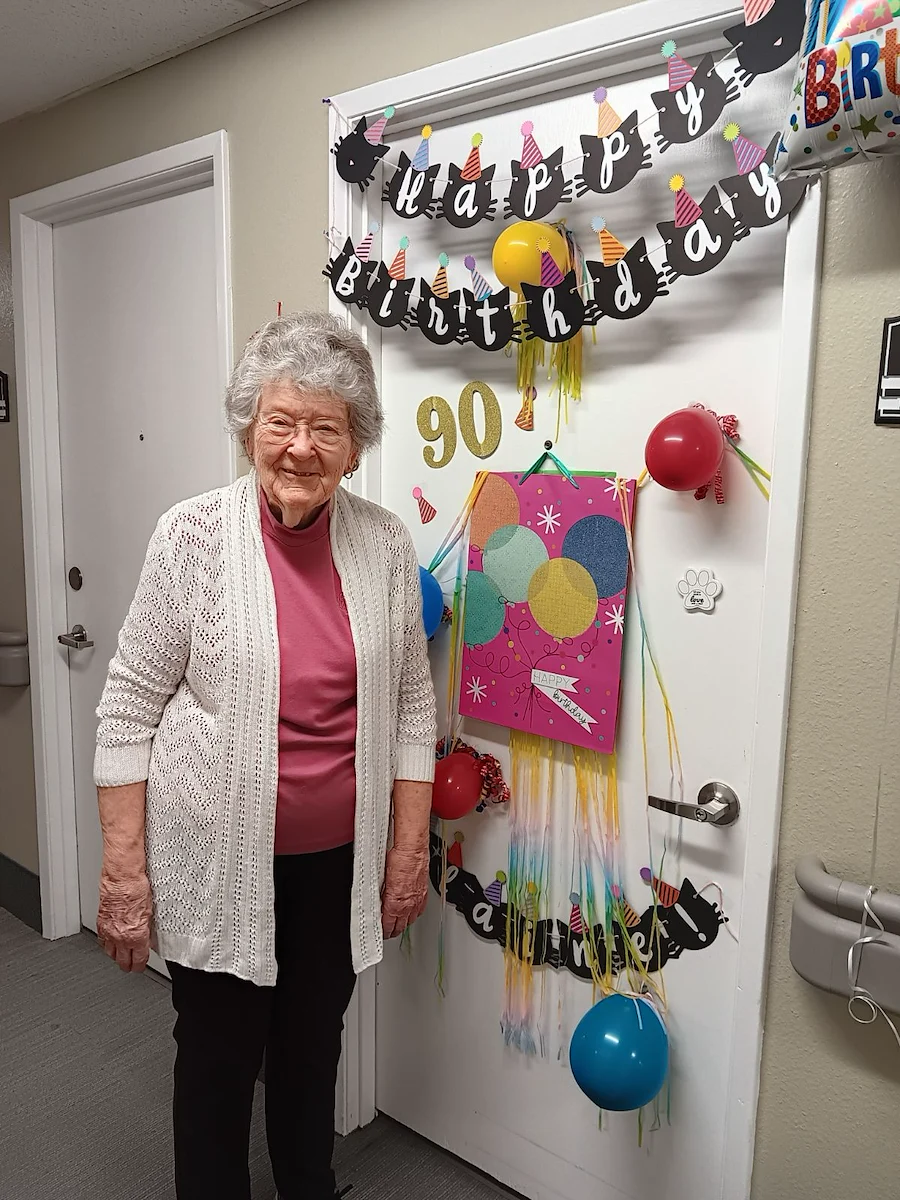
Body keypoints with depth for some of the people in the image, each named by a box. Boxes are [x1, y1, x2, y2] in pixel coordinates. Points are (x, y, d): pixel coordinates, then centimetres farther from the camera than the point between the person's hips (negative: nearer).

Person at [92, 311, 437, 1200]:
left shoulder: (385, 544, -5)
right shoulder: (193, 535, -12)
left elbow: (411, 704, 2)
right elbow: (127, 710, -8)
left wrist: (410, 848, 2)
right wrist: (124, 871, -8)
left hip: (340, 856, 3)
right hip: (217, 858, -2)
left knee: (314, 1047, 22)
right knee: (219, 1057, 16)